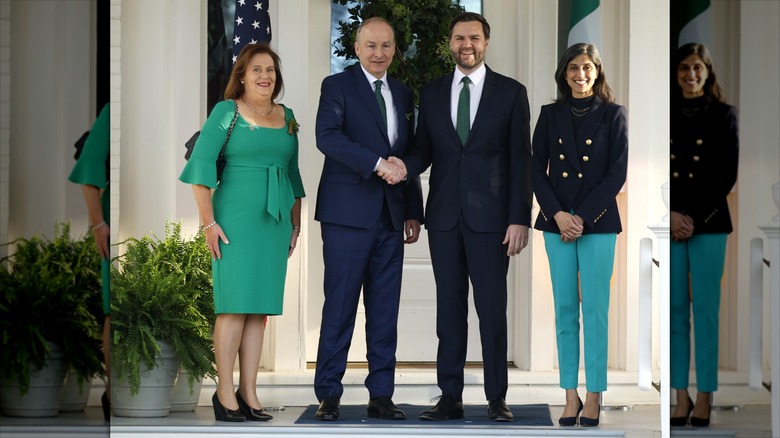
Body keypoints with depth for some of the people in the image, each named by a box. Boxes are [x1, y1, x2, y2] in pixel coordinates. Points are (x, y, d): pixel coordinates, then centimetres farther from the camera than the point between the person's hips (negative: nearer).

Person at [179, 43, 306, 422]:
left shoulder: (287, 117, 14)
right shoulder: (226, 111, -2)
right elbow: (201, 166, -7)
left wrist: (296, 224, 15)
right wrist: (208, 222, -12)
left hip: (276, 221, 5)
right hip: (236, 218, -5)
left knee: (260, 308, 5)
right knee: (235, 304, -7)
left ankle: (249, 393, 9)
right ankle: (224, 392, -1)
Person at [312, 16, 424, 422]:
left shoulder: (403, 95, 17)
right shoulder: (337, 85, 0)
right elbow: (327, 137, -16)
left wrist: (414, 212, 14)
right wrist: (378, 163, -23)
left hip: (391, 216, 5)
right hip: (348, 213, -5)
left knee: (385, 310, 5)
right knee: (340, 306, -3)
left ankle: (381, 395, 10)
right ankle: (328, 395, 3)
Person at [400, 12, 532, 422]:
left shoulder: (511, 92, 3)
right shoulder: (431, 93, 11)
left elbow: (521, 159, -1)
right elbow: (423, 149, 11)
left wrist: (519, 218, -7)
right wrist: (404, 167, -13)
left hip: (489, 215, -3)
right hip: (444, 215, 3)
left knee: (492, 308, -1)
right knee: (449, 307, 5)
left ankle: (497, 400, 5)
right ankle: (450, 398, 10)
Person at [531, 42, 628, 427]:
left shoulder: (613, 114, 2)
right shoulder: (550, 114, 9)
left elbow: (617, 173, -4)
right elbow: (537, 170, 6)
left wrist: (582, 218, -10)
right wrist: (558, 215, -9)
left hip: (598, 223, -3)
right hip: (556, 222, 3)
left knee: (595, 309, -2)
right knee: (564, 309, 3)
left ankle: (594, 396, 4)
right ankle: (570, 395, 7)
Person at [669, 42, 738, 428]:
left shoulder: (723, 115, 4)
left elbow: (727, 175, -1)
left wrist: (695, 219, -9)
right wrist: (670, 215, -9)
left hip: (709, 225, -2)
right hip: (669, 222, 2)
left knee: (705, 310, -2)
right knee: (674, 310, 1)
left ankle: (704, 397, 3)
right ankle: (681, 396, 7)